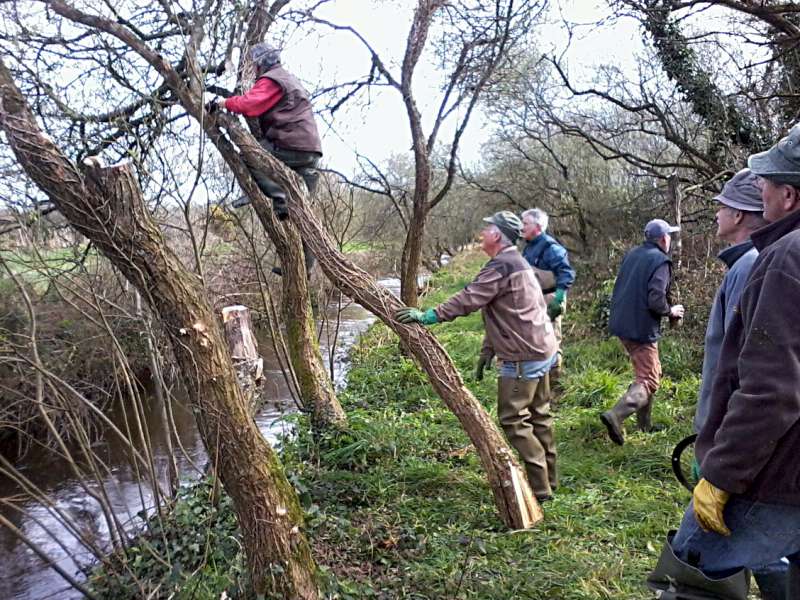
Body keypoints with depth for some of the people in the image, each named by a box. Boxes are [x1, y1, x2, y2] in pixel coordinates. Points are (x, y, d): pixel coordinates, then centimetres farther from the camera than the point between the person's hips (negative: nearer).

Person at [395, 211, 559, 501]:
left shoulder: (502, 266, -18)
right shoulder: (515, 262, 16)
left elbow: (468, 300, -25)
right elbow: (498, 313, 18)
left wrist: (428, 316, -21)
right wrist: (487, 349, 19)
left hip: (522, 357, -10)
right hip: (541, 350, 11)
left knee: (513, 420, -3)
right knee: (538, 416, 16)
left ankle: (540, 486, 3)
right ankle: (548, 480, 27)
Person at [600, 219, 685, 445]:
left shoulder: (631, 255, 9)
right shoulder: (660, 261, -13)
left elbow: (620, 289, 16)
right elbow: (656, 301, -21)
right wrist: (671, 311, -3)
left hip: (621, 324, 8)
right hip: (641, 329, -8)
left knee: (645, 372, 21)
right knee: (649, 380, -3)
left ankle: (644, 424, 27)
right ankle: (616, 415, -21)